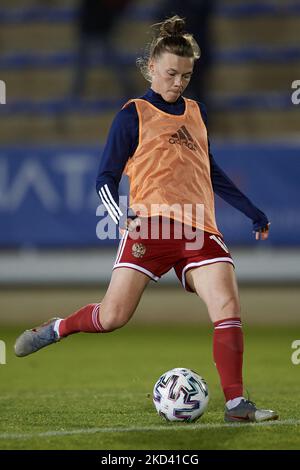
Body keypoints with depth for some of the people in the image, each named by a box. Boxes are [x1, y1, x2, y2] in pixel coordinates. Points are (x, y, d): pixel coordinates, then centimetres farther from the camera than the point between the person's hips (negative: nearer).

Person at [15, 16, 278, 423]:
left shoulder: (195, 113, 20)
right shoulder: (134, 115, 4)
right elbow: (106, 178, 2)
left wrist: (252, 211, 32)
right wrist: (122, 218, -16)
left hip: (199, 231, 4)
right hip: (150, 226, -4)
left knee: (228, 307, -15)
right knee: (113, 317, -10)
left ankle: (236, 404, -13)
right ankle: (56, 329, 21)